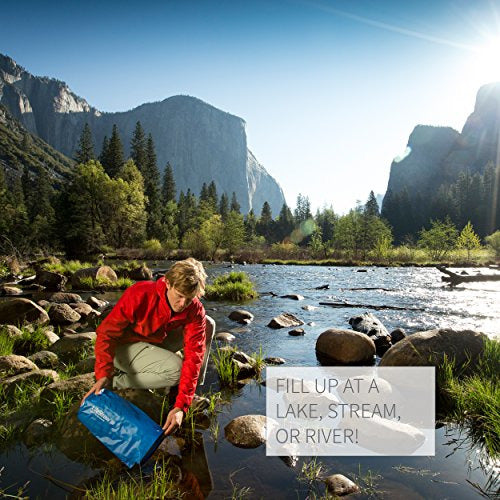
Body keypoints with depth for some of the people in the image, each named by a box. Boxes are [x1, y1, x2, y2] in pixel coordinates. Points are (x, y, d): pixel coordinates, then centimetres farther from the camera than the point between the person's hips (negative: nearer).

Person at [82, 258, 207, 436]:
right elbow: (107, 332, -27)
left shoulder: (195, 311, -21)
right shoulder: (139, 294, -31)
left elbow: (193, 356, -26)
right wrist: (103, 376, -42)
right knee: (176, 369, -29)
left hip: (157, 341, 5)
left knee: (208, 324, -9)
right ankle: (117, 382, -11)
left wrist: (180, 406, -36)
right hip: (124, 345, -5)